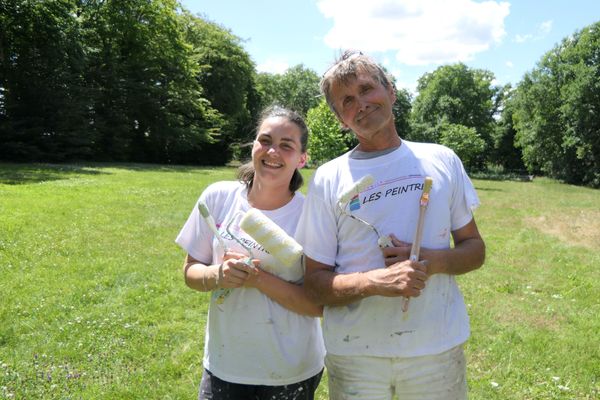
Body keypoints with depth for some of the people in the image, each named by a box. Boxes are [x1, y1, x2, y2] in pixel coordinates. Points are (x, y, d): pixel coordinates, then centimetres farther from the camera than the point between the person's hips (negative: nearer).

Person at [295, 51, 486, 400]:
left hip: (439, 345, 2)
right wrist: (374, 281, -21)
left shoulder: (442, 161, 2)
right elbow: (315, 282, -3)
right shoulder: (328, 179, -4)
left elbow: (475, 249, 7)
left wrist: (432, 262, -13)